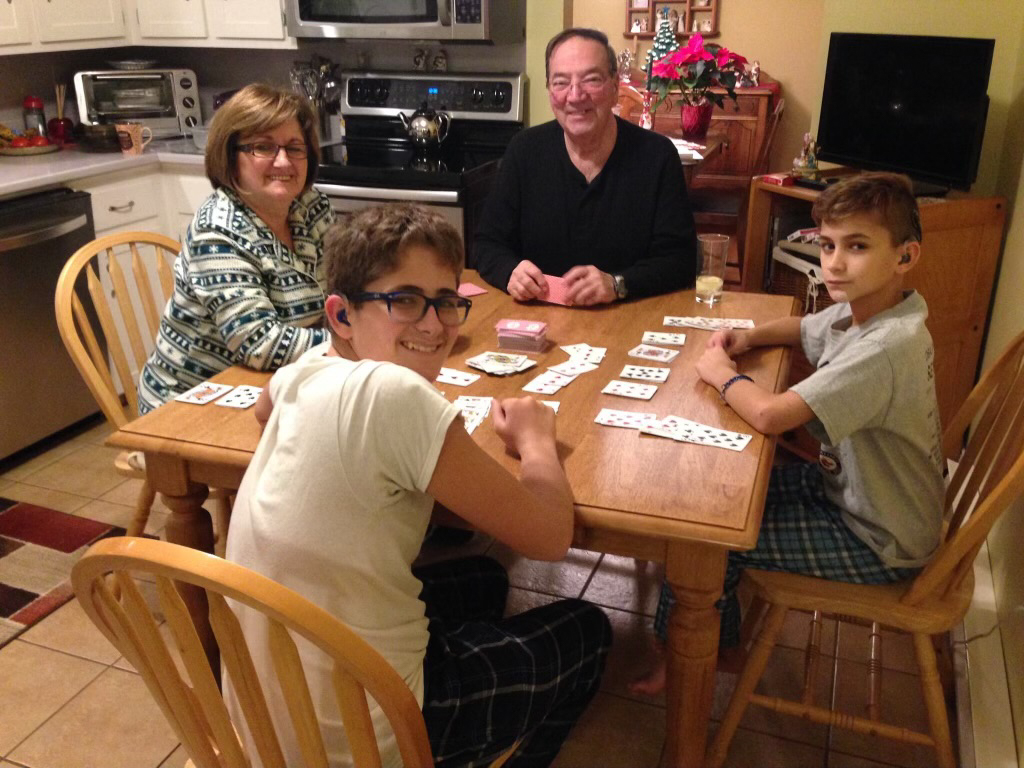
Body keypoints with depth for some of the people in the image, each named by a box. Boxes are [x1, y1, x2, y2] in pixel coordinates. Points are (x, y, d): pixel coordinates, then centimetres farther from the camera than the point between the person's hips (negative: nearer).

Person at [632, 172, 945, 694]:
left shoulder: (885, 348, -33)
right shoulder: (861, 310, -4)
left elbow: (769, 414, -39)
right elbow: (804, 329, 19)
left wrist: (722, 374, -19)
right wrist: (748, 337, -1)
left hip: (880, 542, -9)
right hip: (849, 488, 9)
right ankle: (720, 643, 27)